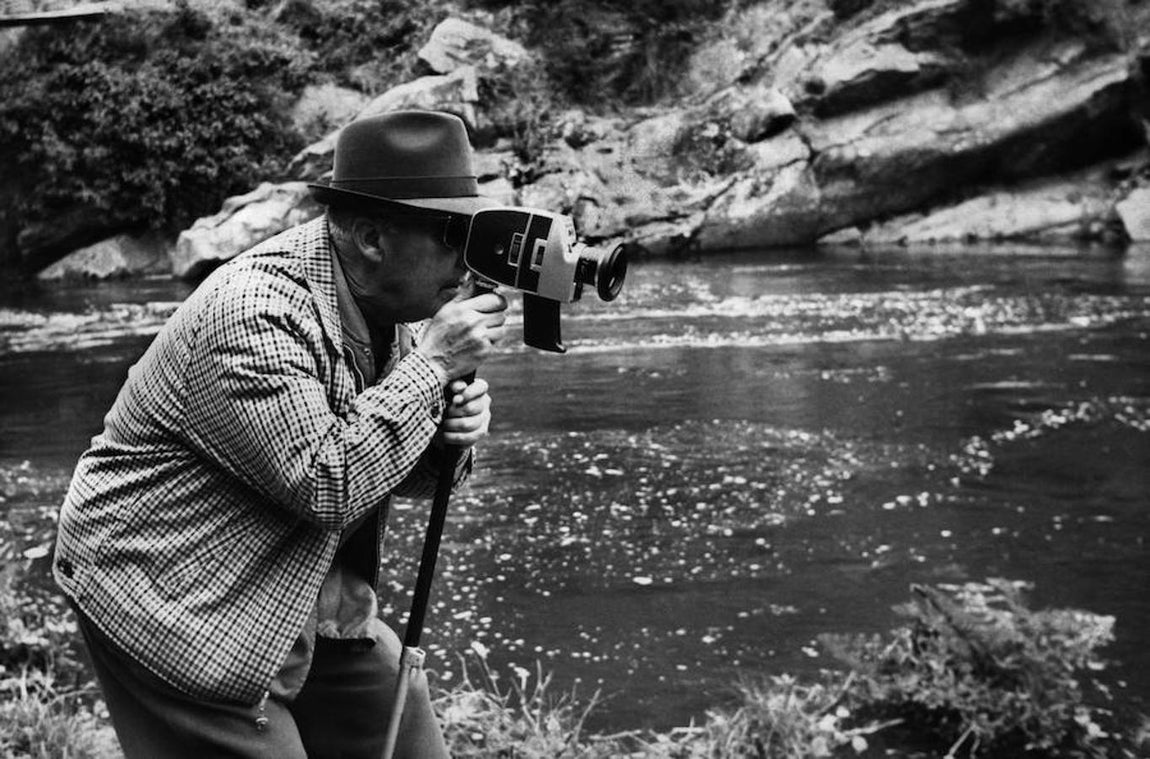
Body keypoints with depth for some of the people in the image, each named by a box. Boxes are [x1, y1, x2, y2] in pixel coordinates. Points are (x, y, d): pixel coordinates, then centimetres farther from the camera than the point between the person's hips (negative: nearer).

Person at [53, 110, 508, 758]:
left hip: (310, 599, 8)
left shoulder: (391, 299, -1)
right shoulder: (254, 314, -26)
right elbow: (326, 484, -31)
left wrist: (450, 438, -15)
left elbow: (398, 468, 8)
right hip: (174, 604, -8)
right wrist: (432, 365, -27)